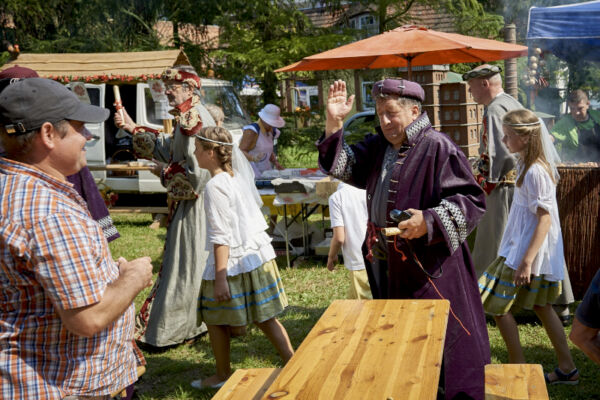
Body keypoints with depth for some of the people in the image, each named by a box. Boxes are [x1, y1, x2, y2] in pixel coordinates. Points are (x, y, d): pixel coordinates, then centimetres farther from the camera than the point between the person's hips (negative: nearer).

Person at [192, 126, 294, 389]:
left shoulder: (215, 186, -17)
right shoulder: (238, 177, 9)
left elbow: (222, 237, -21)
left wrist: (220, 278, -21)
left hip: (232, 261, -8)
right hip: (258, 256, 8)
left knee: (215, 320, 10)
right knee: (264, 318, 14)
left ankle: (223, 376, 23)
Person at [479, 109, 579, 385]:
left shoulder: (535, 172, -21)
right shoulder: (528, 165, 9)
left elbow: (545, 219, -23)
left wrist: (527, 261, -25)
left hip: (531, 250, -10)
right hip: (523, 247, 10)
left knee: (496, 303, -2)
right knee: (541, 306, 15)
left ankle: (517, 367, 11)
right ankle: (567, 369, 24)